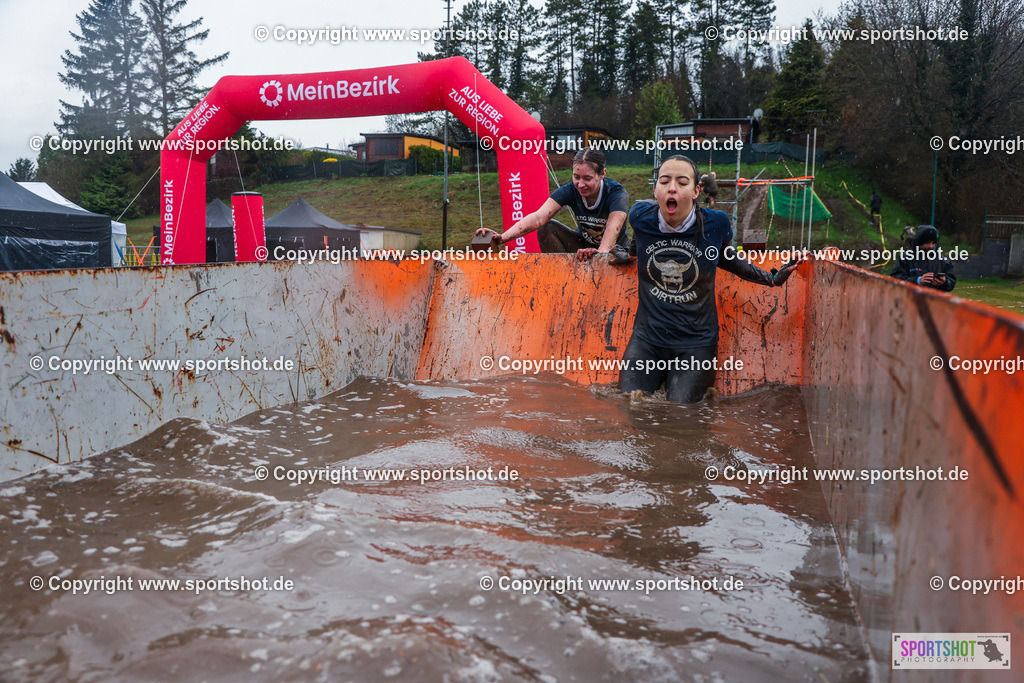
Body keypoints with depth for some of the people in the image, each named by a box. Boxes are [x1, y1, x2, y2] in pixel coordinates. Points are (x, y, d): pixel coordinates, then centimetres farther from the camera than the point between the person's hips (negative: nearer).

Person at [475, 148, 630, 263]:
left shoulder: (617, 194, -23)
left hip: (611, 249, -5)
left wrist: (602, 252, -66)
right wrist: (503, 237, -46)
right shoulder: (570, 190, -15)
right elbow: (539, 217, -30)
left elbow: (614, 226, -43)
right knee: (547, 227, -19)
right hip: (584, 246, 5)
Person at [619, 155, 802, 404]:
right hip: (646, 339, 2)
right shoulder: (640, 217, -8)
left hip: (695, 344, -1)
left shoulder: (715, 224, -9)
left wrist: (772, 278, 8)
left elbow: (726, 259, 11)